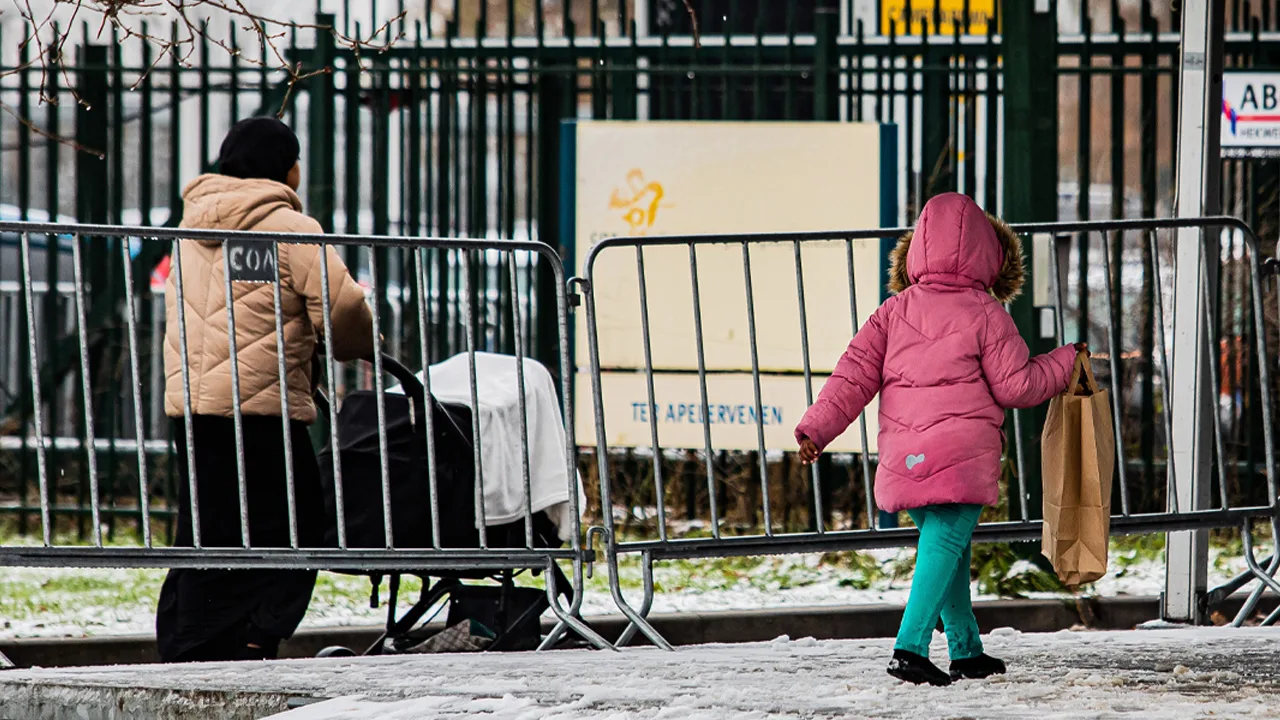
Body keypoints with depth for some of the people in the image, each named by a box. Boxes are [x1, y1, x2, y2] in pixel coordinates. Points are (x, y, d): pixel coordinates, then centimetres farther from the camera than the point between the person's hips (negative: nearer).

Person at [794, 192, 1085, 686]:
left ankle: (967, 650, 25)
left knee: (945, 543, 18)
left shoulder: (895, 311, 10)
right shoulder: (984, 313, -3)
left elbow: (855, 375, 4)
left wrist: (816, 427, 3)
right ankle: (910, 647, -25)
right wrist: (1064, 364, 14)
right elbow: (1016, 386, -1)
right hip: (963, 453, -5)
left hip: (904, 458, 5)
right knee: (945, 544, -10)